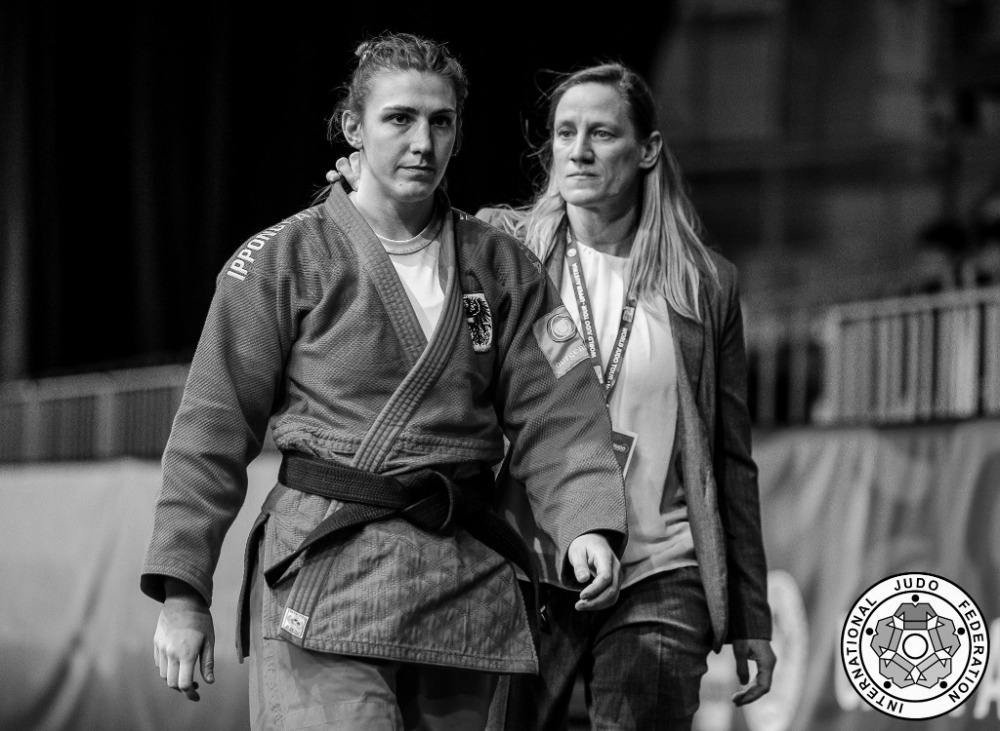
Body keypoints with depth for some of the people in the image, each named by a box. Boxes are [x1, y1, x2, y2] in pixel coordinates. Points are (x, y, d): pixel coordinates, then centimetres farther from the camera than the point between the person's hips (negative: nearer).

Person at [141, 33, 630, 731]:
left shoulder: (503, 267, 12)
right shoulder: (282, 260, 2)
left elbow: (556, 412, 4)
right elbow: (213, 431, 2)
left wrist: (588, 526, -15)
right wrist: (182, 593, -4)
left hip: (466, 587, 4)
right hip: (324, 570, -4)